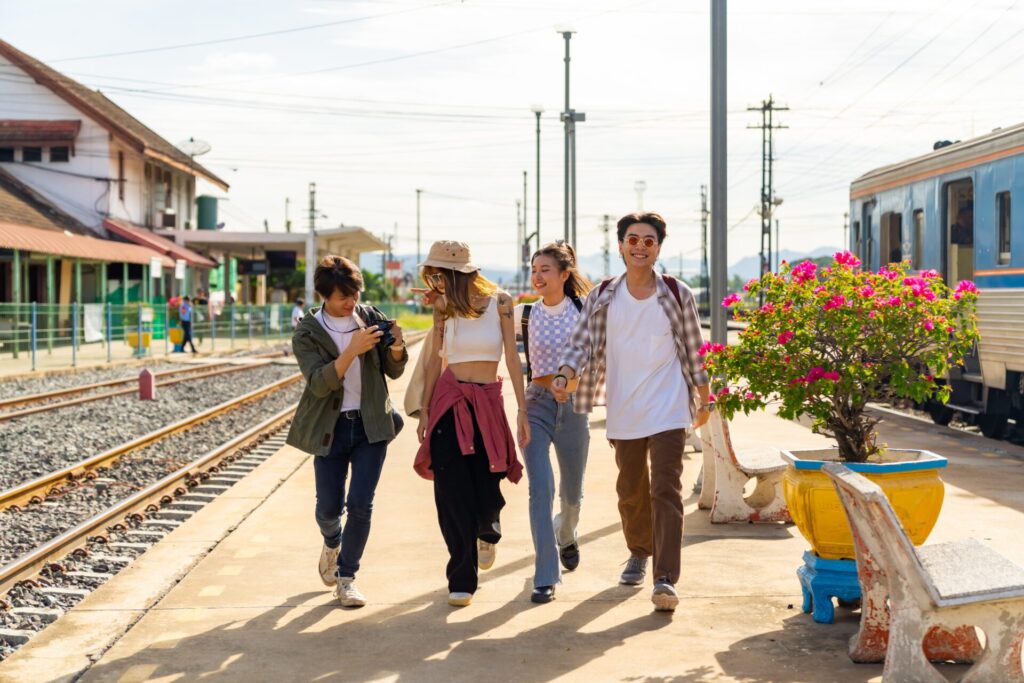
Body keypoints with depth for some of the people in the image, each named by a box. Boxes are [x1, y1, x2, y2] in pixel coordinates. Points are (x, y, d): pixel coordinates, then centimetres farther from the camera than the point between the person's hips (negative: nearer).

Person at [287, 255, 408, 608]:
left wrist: (396, 349, -15)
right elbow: (319, 383, -19)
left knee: (361, 504, -6)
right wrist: (352, 351, -31)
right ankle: (332, 544, 41)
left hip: (371, 424, 1)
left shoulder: (371, 317, 0)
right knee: (329, 507, 5)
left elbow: (393, 371, 7)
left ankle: (346, 576, 10)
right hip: (330, 427, -1)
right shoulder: (307, 333, -6)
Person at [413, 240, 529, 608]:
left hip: (488, 402, -1)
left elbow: (512, 358, -2)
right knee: (452, 495, -2)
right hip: (448, 401, 1)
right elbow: (434, 360, 6)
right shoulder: (444, 306, 1)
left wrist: (522, 410, -4)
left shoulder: (500, 302, -4)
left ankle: (487, 530, 37)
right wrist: (424, 410, 2)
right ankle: (461, 580, 8)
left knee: (487, 495, -2)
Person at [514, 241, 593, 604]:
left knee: (572, 492, 13)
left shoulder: (584, 312, -1)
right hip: (536, 405, 0)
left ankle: (566, 535, 48)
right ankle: (545, 577, -10)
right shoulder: (525, 314, 1)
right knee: (540, 488, -15)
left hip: (573, 406, 1)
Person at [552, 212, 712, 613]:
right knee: (631, 490, 15)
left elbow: (694, 350, 6)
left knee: (666, 489, -12)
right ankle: (639, 553, 40)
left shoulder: (677, 295, -1)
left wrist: (704, 400, 10)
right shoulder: (603, 297, 2)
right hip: (623, 413, 3)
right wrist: (564, 376, -20)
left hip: (668, 411, -3)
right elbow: (581, 343, -1)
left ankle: (666, 579, -16)